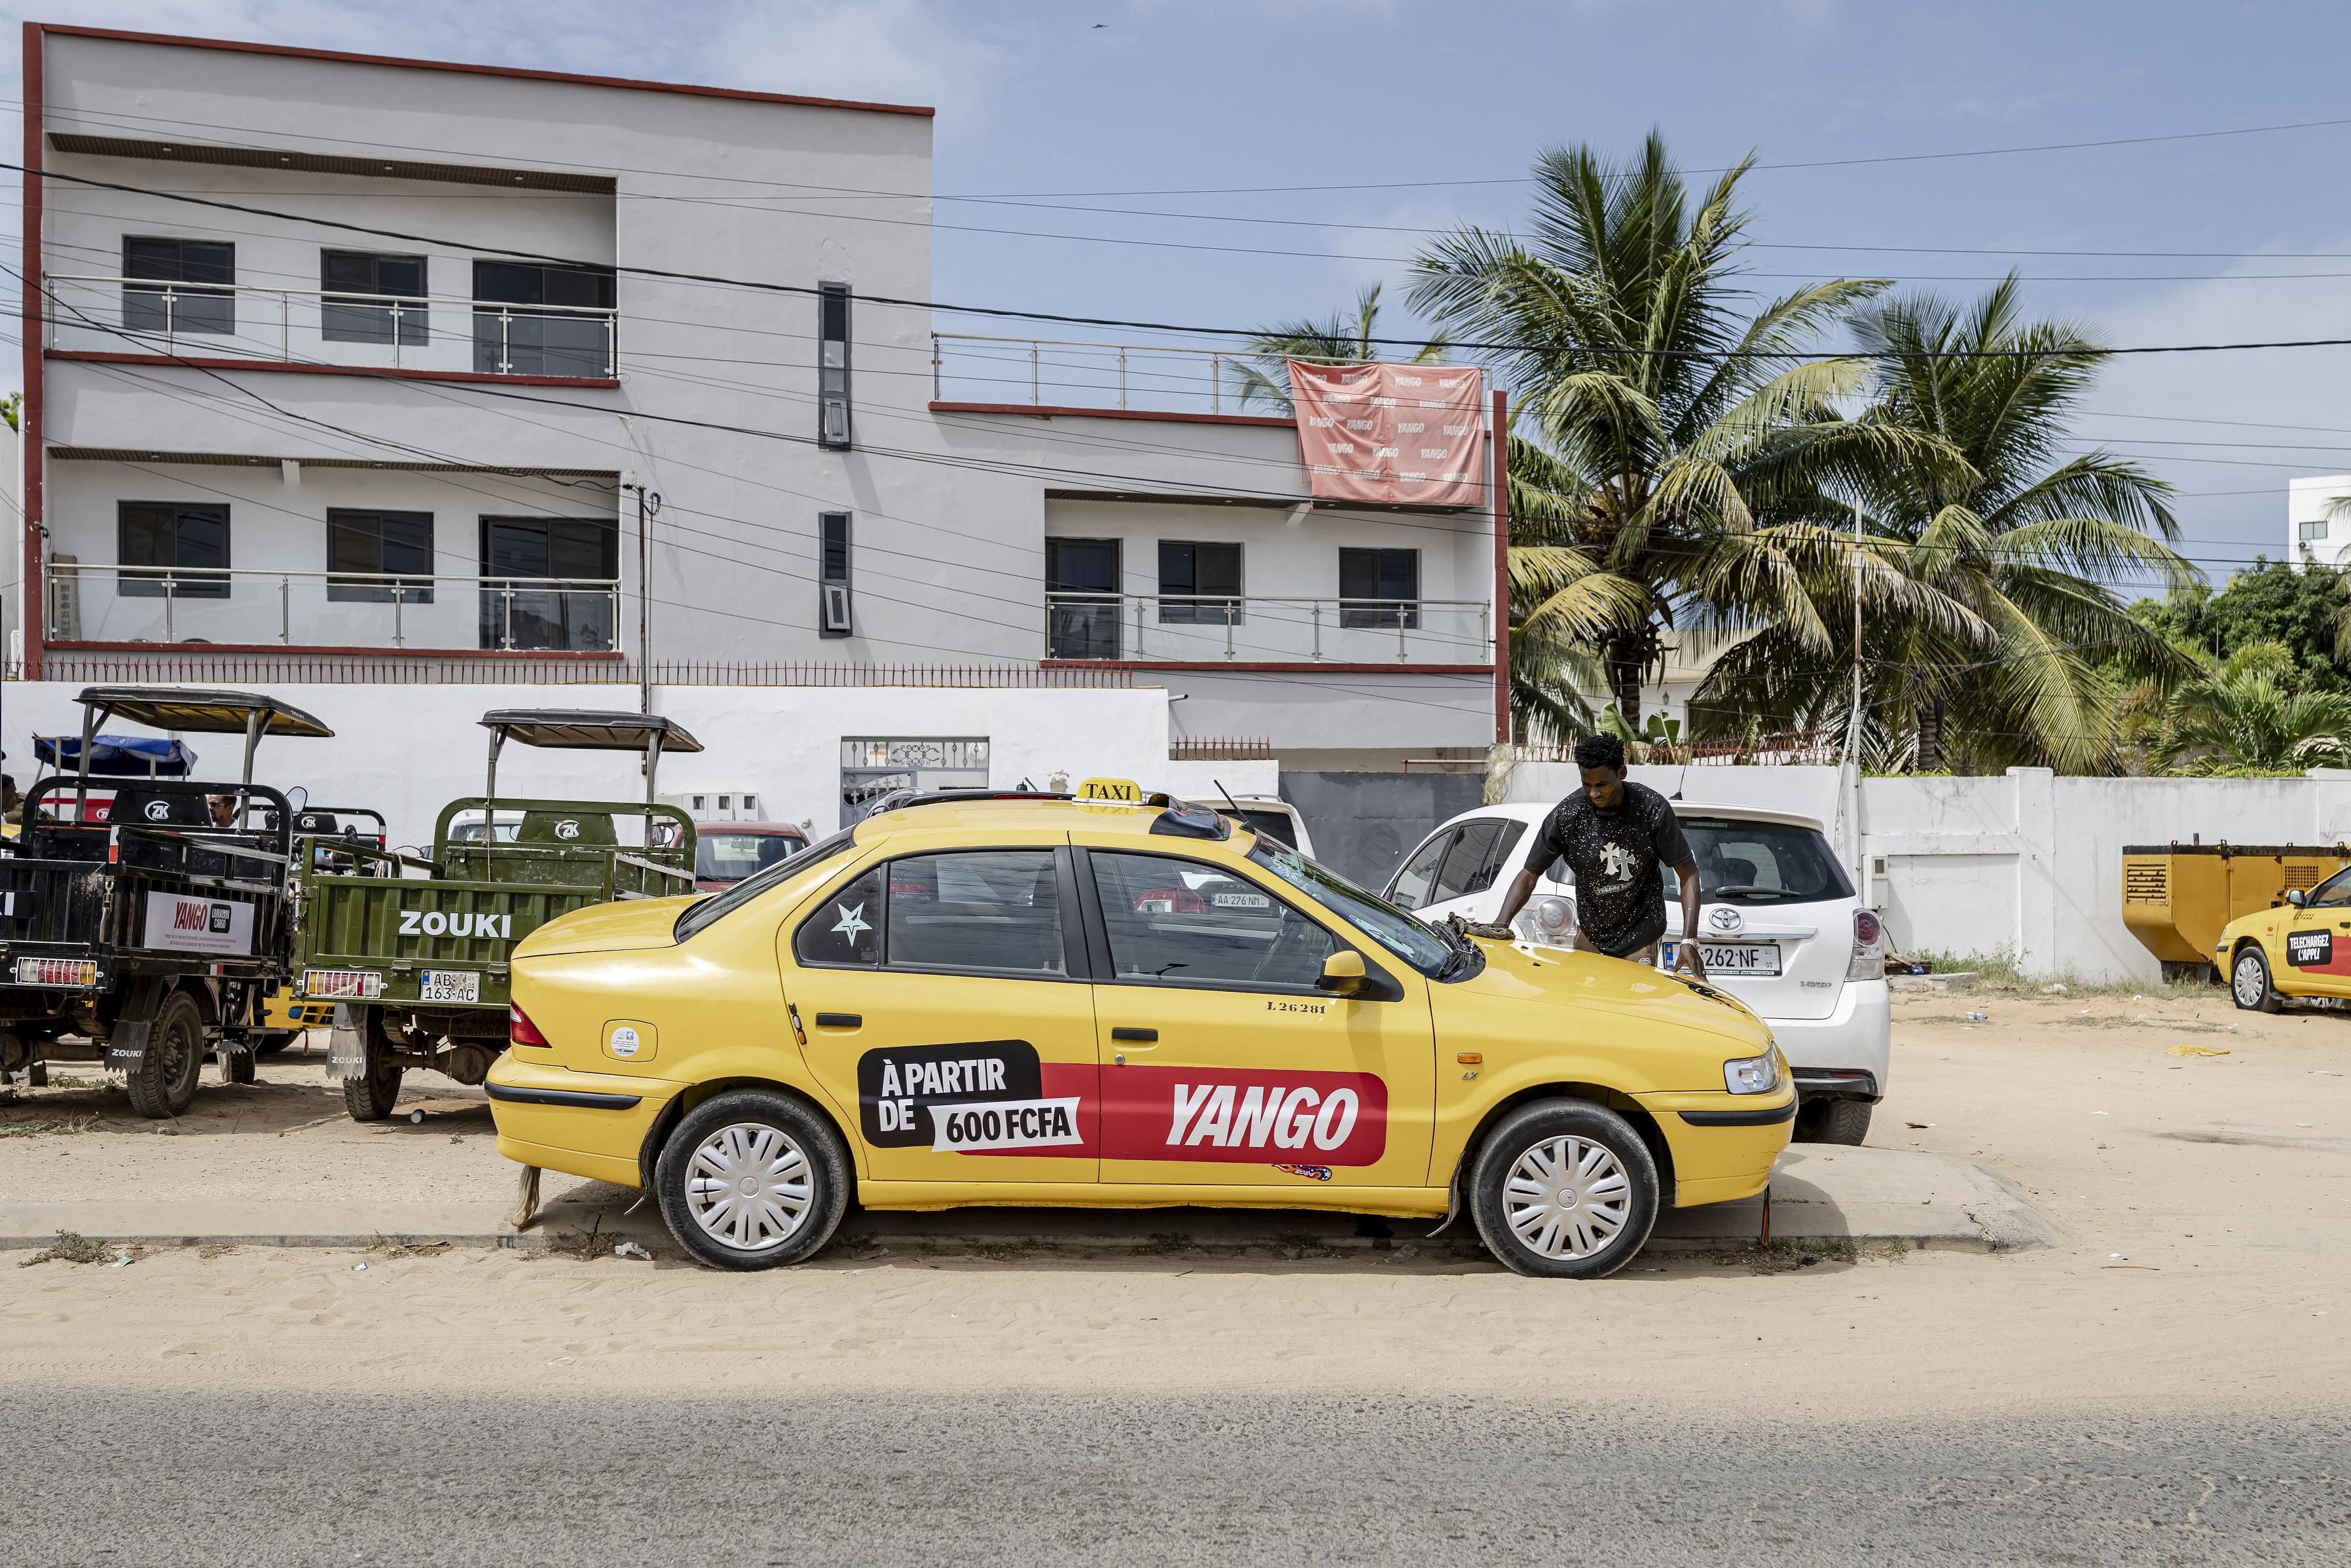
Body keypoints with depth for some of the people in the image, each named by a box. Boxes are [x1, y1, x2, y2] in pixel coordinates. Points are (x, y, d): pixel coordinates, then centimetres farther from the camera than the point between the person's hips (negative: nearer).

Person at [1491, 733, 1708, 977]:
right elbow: (1529, 875, -9)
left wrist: (1689, 941, -24)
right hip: (1590, 932, 2)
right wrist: (1502, 923, -27)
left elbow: (1688, 873, -13)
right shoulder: (1566, 816, -16)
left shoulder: (1652, 809, -19)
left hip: (1639, 936, -2)